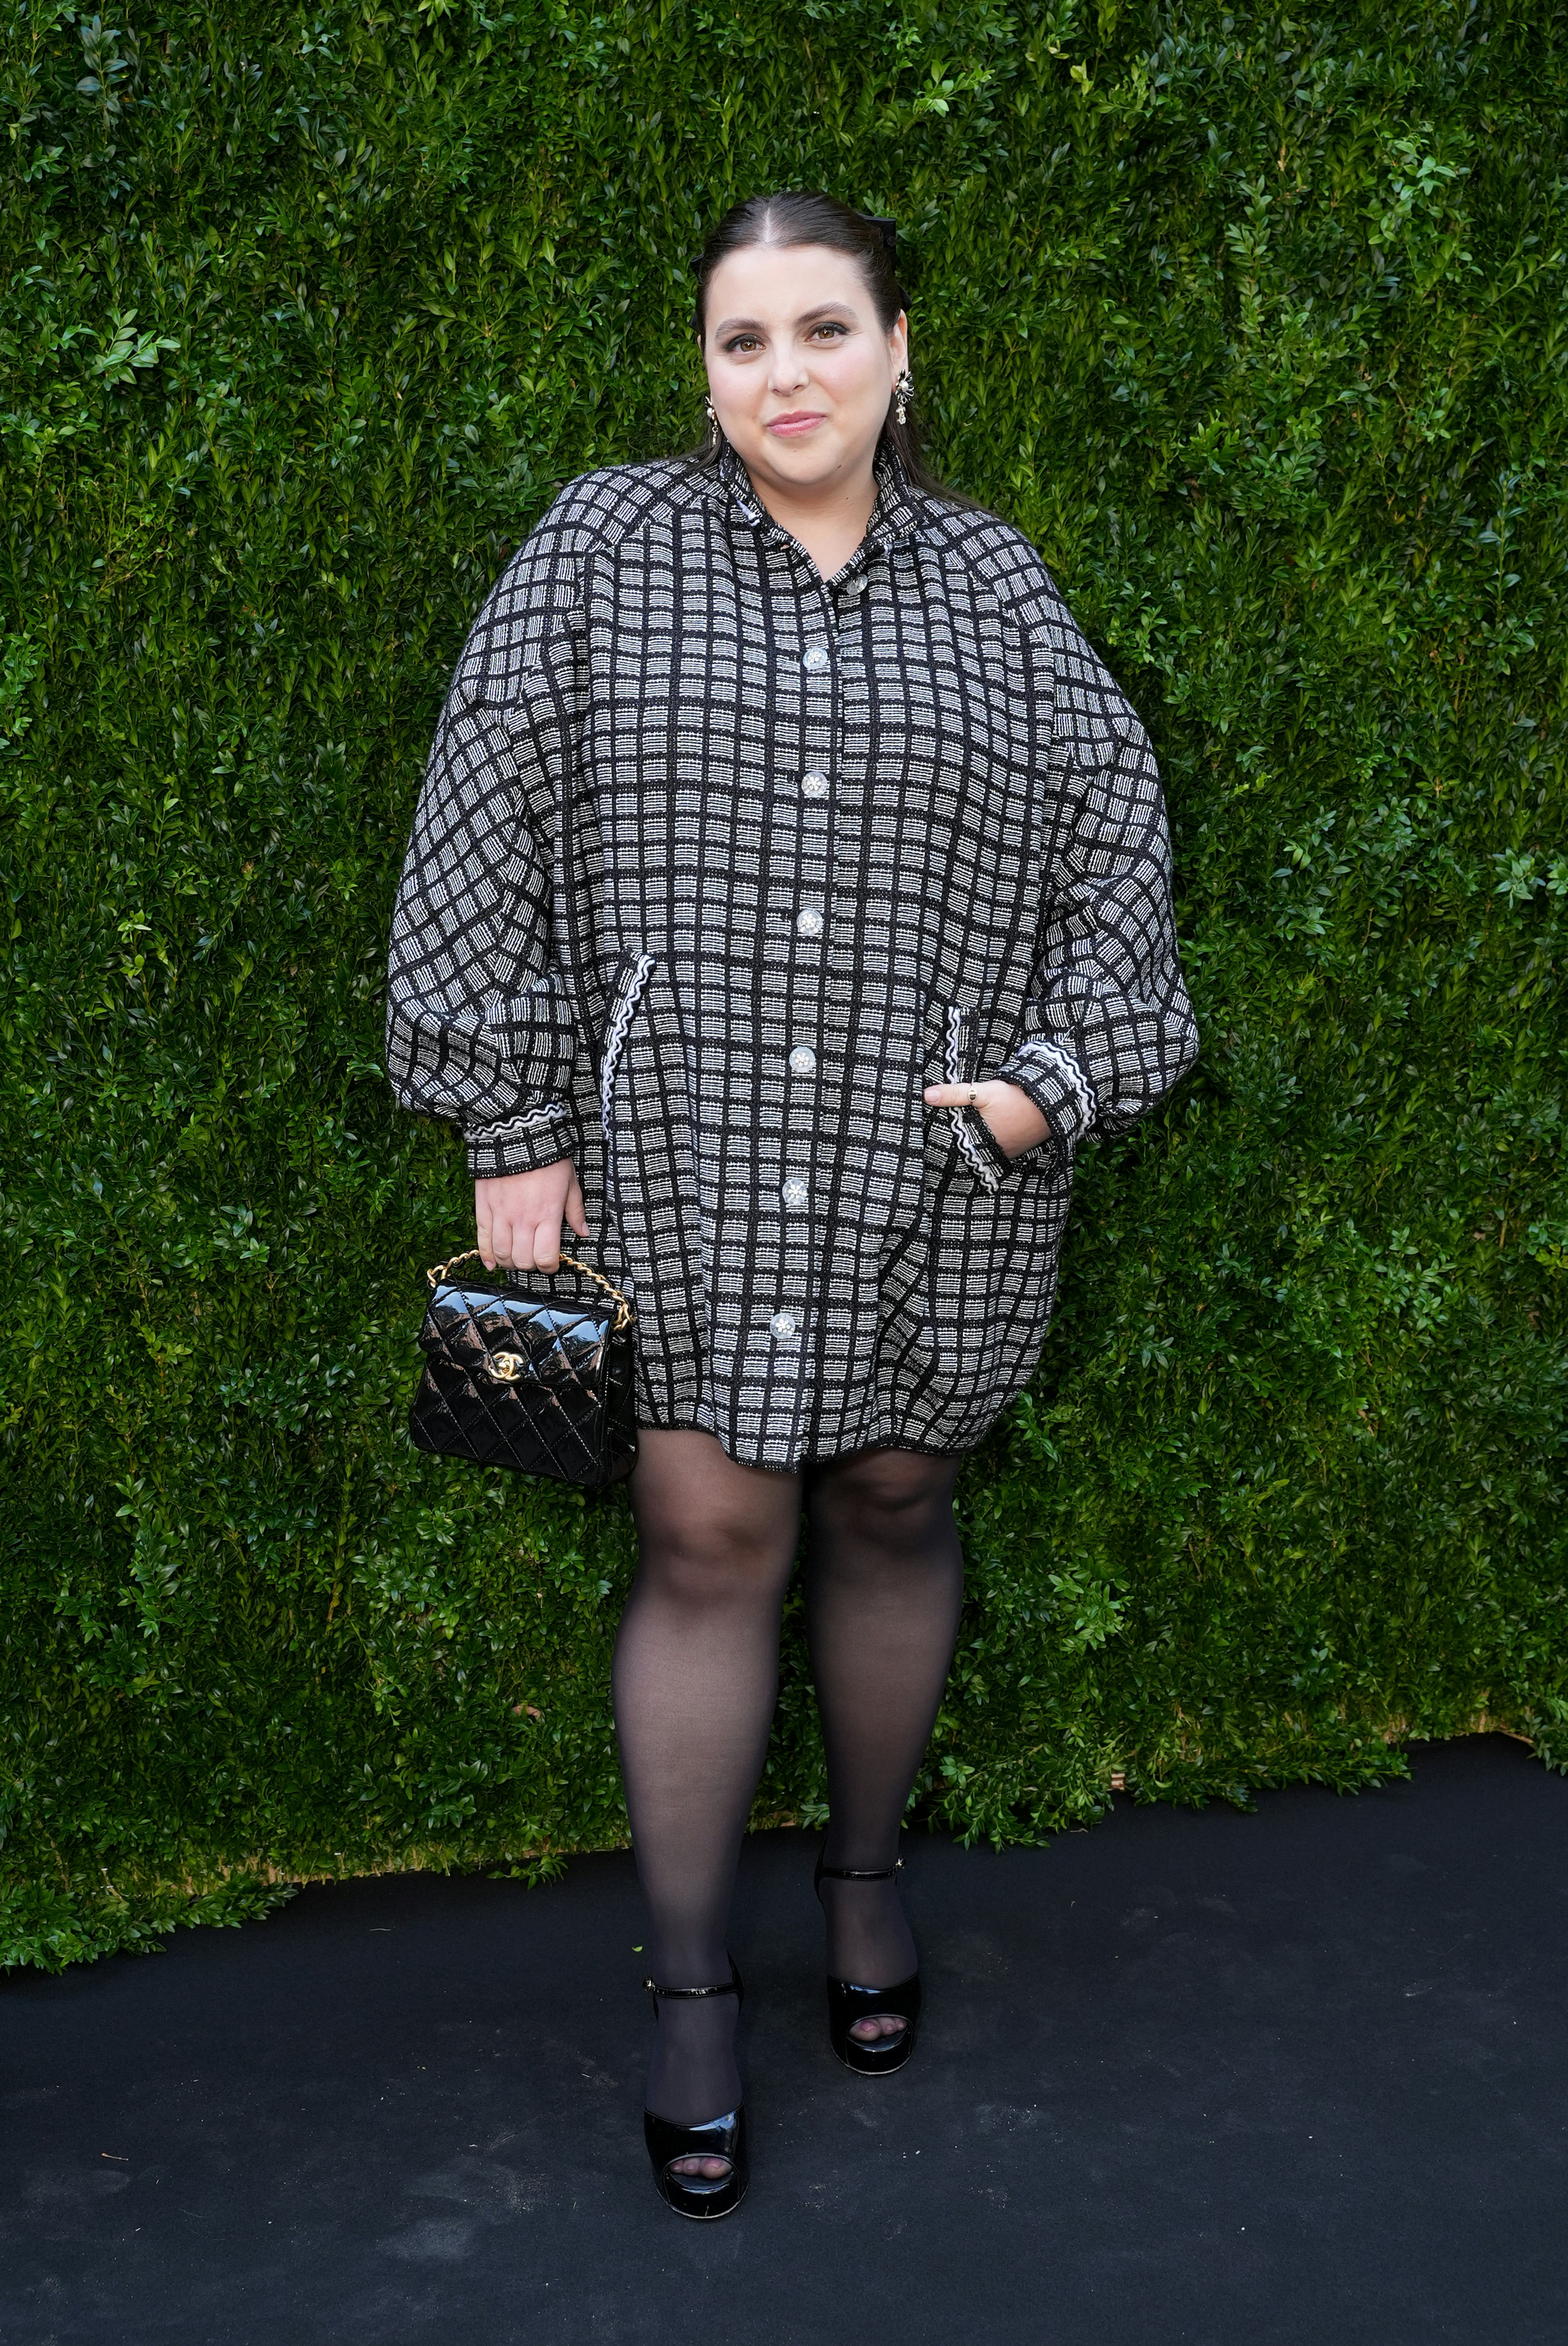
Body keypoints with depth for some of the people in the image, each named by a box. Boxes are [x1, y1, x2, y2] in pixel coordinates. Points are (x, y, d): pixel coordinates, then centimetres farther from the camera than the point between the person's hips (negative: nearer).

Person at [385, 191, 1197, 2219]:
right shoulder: (600, 550, 0)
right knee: (708, 1546, -1)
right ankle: (688, 1988, 15)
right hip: (684, 1171, -2)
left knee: (892, 1517, 13)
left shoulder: (992, 587, 7)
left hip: (932, 1178, 2)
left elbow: (1114, 839, 11)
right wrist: (511, 1135, -7)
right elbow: (483, 838, -3)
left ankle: (867, 1870, 37)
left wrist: (1062, 1073, -2)